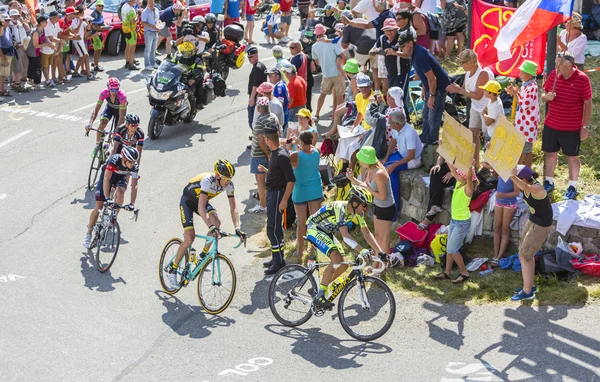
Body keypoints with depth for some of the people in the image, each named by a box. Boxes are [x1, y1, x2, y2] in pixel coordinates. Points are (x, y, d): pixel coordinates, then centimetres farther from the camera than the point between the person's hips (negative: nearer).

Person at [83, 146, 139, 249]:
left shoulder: (134, 166, -28)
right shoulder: (114, 160, -38)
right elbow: (106, 179, -40)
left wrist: (131, 204, -28)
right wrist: (107, 198, -46)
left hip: (120, 177, 2)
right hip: (107, 175, -2)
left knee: (120, 192, -32)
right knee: (98, 207, -9)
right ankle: (88, 233, 6)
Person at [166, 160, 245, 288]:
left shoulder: (229, 185, -20)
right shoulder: (208, 180, -38)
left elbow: (233, 208, -20)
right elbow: (201, 208, -45)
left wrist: (237, 229, -33)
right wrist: (210, 227, -56)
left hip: (203, 201, 6)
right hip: (188, 201, -6)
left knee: (217, 223, -22)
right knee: (189, 239, -15)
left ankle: (203, 256, 0)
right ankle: (172, 270, 1)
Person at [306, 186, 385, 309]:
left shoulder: (357, 212, -6)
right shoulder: (340, 208, -32)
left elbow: (366, 232, -4)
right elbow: (345, 234, -40)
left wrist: (380, 252, -12)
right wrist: (362, 251, -48)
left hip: (327, 232, 9)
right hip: (314, 229, -9)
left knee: (343, 265, -1)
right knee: (336, 259, -27)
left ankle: (318, 288, 16)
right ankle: (319, 297, -22)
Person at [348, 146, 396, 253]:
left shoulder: (379, 174, -30)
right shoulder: (370, 170, -3)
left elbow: (383, 196, -26)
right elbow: (364, 184, 11)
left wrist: (367, 188, -20)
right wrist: (352, 178, -2)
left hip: (386, 209, -9)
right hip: (378, 207, 9)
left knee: (384, 238, 5)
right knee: (377, 235, 22)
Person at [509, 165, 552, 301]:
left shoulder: (537, 189, -31)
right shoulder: (527, 185, -6)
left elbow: (525, 188, -54)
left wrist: (512, 176, -71)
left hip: (541, 226, -9)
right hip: (532, 221, 9)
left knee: (524, 256, -4)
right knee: (526, 254, 19)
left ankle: (527, 292, 6)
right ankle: (530, 285, 33)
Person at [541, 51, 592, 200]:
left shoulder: (582, 79, -15)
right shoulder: (553, 75, -3)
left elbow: (588, 104, -9)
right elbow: (543, 96, 9)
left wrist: (585, 126, -9)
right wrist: (547, 96, -16)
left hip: (572, 128, -4)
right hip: (551, 125, 4)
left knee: (572, 157, 10)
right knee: (550, 153, 16)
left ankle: (573, 187, 24)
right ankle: (549, 182, 34)